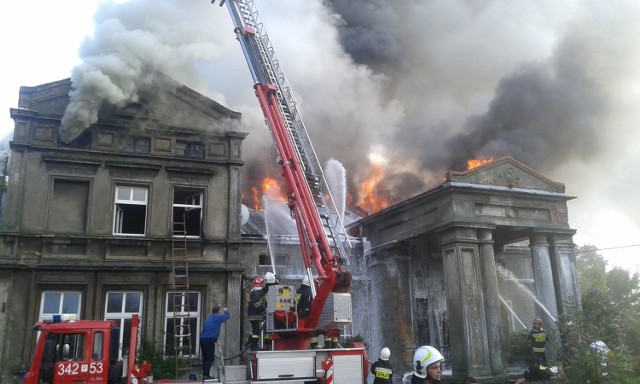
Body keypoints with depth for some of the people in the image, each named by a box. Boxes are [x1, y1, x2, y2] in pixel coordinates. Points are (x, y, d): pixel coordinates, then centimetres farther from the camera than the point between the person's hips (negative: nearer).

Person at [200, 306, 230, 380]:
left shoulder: (209, 318, 24)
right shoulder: (218, 317, 1)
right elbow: (227, 316, 10)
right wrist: (226, 310, 30)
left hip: (202, 339, 8)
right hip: (209, 340, -8)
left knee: (205, 358, 12)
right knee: (210, 358, -6)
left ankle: (205, 374, 14)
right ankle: (206, 375, -12)